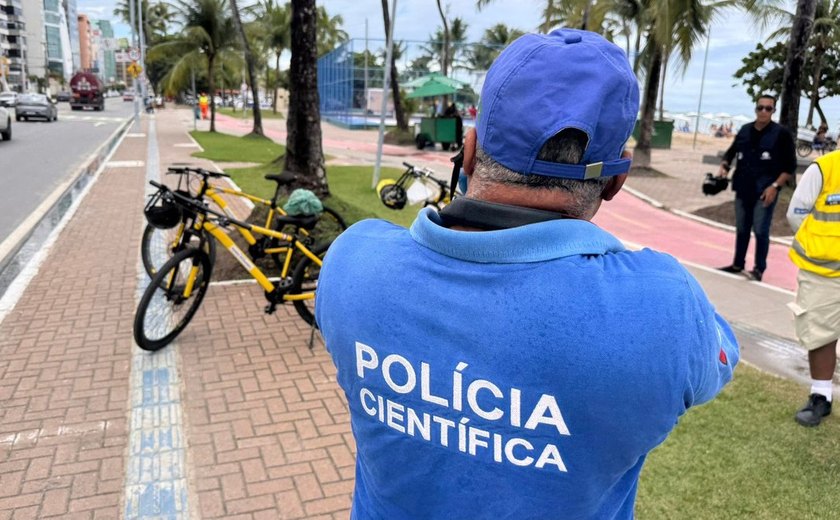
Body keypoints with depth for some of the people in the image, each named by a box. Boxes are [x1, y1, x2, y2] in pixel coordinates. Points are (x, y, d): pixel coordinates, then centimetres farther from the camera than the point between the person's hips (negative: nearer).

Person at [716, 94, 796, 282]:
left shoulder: (781, 133, -5)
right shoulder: (745, 130, 8)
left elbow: (790, 165, -5)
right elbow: (731, 152, 19)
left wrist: (775, 186, -14)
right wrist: (724, 167, 0)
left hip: (765, 192, -5)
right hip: (743, 189, 5)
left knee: (761, 231, -6)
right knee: (741, 229, 13)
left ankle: (759, 269, 6)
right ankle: (738, 264, 25)